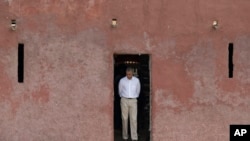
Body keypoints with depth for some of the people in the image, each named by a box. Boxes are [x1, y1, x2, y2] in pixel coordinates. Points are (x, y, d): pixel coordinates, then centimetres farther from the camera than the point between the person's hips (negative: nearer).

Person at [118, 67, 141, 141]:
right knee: (124, 119, 2)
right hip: (124, 101, 0)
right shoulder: (122, 81, -3)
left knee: (134, 119, -7)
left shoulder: (136, 80, 0)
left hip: (133, 101, 0)